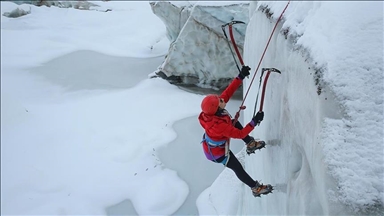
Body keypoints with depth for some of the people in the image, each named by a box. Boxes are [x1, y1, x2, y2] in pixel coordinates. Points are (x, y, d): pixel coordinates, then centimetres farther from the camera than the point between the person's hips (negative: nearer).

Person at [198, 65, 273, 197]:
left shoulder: (213, 110, -25)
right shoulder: (219, 126, -46)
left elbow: (228, 92, -17)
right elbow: (240, 134, -36)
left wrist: (240, 77, -21)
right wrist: (255, 121, -34)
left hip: (213, 141, 8)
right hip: (217, 153, -8)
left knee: (235, 122, 21)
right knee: (238, 169, 11)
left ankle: (250, 144, 37)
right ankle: (256, 188, 32)